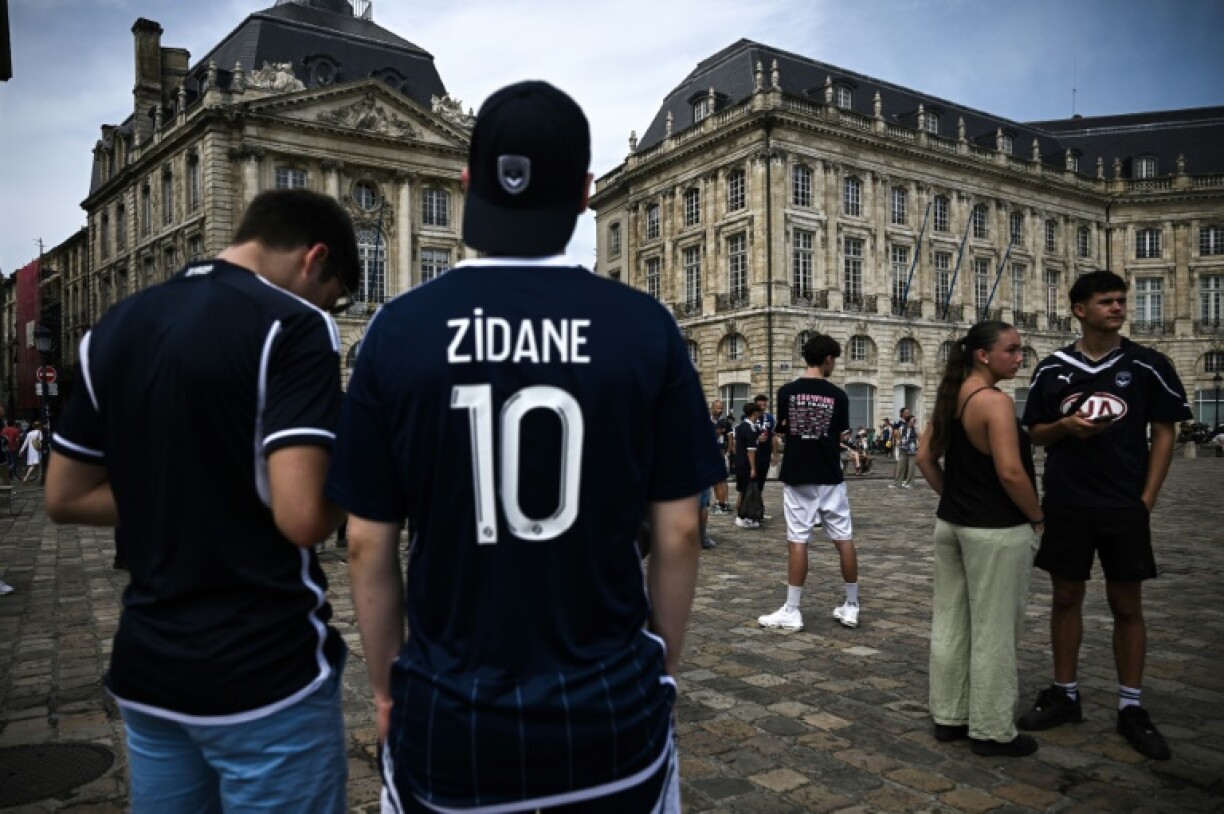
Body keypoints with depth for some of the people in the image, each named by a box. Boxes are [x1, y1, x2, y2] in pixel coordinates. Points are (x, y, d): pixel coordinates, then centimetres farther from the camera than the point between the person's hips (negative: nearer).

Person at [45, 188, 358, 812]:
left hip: (145, 670, 7)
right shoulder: (292, 324, -16)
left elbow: (65, 498, 12)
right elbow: (304, 517, -25)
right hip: (266, 674, -6)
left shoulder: (113, 329, 6)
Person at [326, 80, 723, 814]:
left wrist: (388, 686, 11)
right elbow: (678, 534, -6)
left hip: (449, 716, 0)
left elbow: (369, 546, -4)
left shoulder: (399, 332, -9)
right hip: (609, 711, 1)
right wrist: (661, 671, 10)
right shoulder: (643, 328, -10)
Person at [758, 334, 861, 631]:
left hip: (797, 476, 0)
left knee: (797, 541, 0)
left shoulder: (786, 392, -2)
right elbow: (839, 437, 3)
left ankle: (792, 612, 1)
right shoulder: (837, 395, -4)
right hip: (829, 477, 0)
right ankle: (851, 607, 17)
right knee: (844, 539, 9)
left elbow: (783, 430, 6)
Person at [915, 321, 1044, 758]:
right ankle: (992, 731, 16)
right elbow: (1011, 473, -22)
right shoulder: (996, 401, -18)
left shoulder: (951, 397, 7)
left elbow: (925, 457, 11)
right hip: (997, 530, -8)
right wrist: (1038, 518, -8)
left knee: (950, 623, 14)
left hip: (951, 524, 8)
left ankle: (948, 716, 26)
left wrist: (953, 498, 14)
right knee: (993, 633, 3)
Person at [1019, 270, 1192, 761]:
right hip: (1066, 506, 1)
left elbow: (1164, 434, 1)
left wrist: (1147, 499, -6)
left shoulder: (1149, 366, -1)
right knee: (1066, 599, 10)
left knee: (1127, 606, 7)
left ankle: (1130, 708, 19)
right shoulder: (1052, 369, 2)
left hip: (1125, 507, -1)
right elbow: (1035, 434, 8)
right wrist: (1067, 425, -13)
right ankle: (1065, 695, 23)